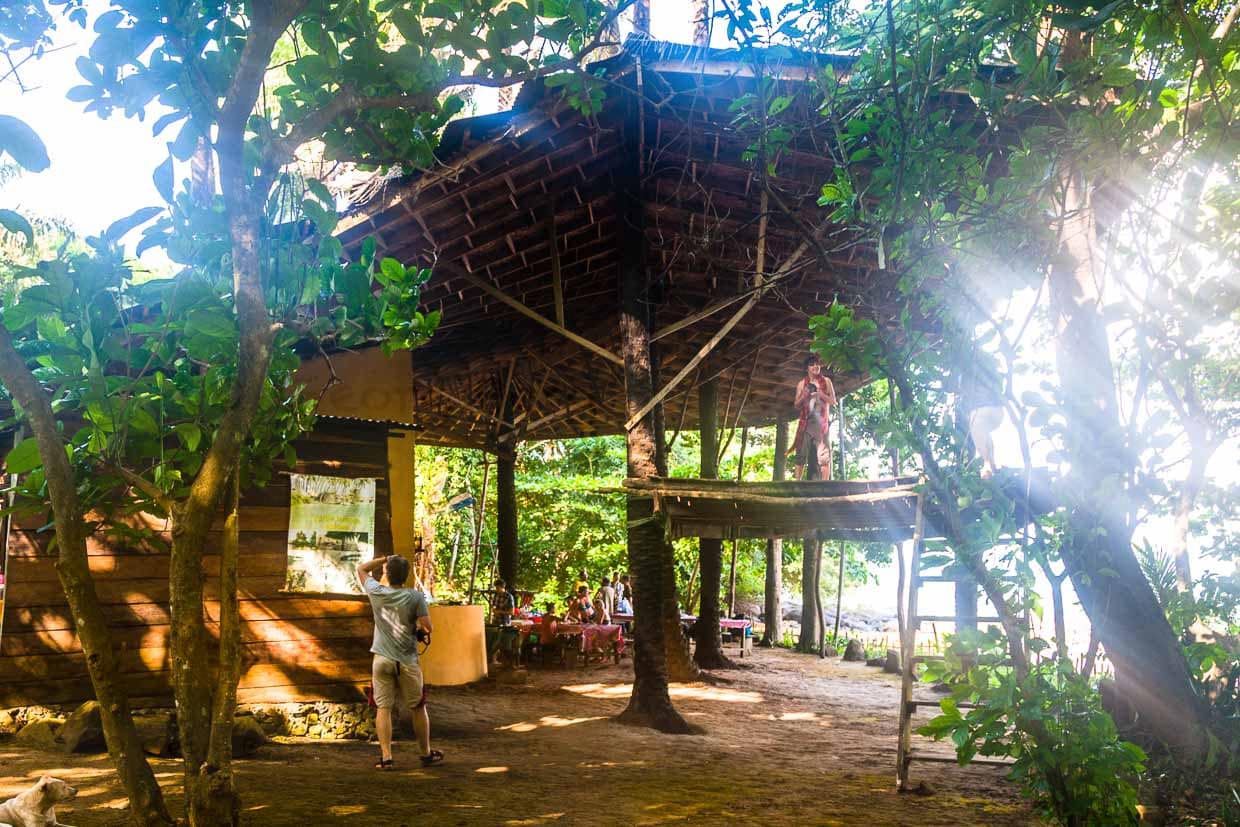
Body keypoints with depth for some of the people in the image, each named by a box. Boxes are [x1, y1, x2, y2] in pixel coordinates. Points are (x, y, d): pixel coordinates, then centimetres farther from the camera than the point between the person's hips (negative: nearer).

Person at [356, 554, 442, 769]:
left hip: (382, 660, 1)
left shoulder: (376, 592, -5)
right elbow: (427, 627, -12)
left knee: (383, 708, 4)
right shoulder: (415, 597, -11)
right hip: (407, 661, -1)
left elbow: (361, 569, 12)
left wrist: (384, 559, 10)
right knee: (418, 708, 12)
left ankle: (386, 757, 0)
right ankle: (426, 754, 22)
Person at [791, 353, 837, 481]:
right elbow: (797, 405, 11)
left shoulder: (826, 382, 10)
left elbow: (833, 401, 7)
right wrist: (803, 396, -8)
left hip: (822, 422, -1)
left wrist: (821, 395, -10)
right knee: (802, 453, -6)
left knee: (824, 455, -10)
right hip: (806, 422, 1)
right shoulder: (802, 384, 11)